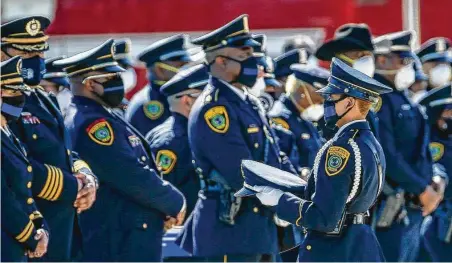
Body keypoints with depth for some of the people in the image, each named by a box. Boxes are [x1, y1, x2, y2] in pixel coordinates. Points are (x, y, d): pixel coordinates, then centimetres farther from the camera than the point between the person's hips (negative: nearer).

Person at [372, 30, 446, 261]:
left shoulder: (400, 96, 15)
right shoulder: (377, 99, -16)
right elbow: (387, 155, -23)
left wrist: (431, 183, 8)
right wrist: (422, 189, -19)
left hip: (412, 204, 10)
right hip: (392, 207, -10)